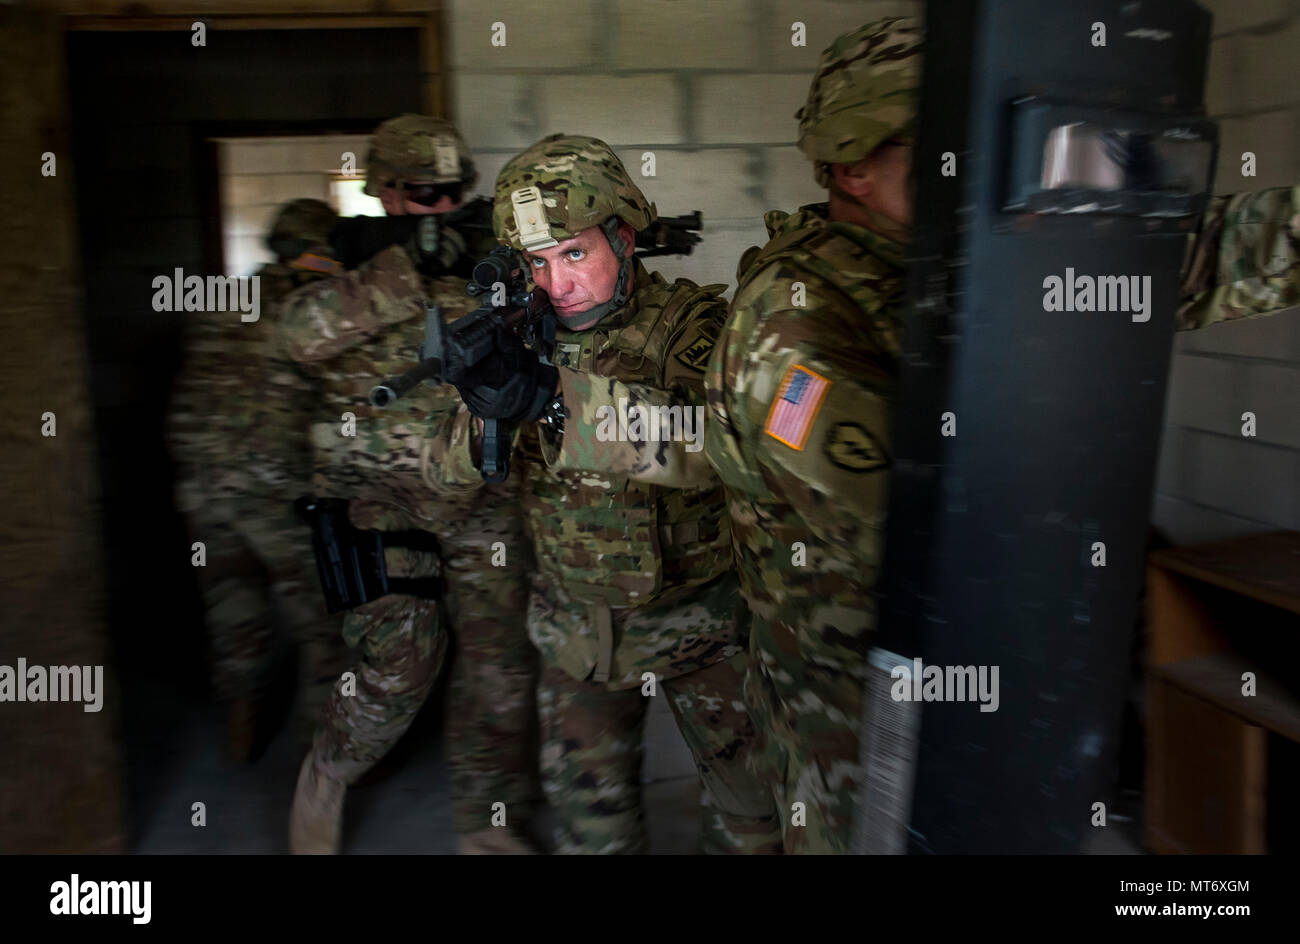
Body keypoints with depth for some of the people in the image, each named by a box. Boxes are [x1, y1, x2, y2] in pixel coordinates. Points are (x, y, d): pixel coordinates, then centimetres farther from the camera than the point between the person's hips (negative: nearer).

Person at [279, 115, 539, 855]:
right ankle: (327, 777, 24)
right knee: (403, 662, -6)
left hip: (483, 493, 4)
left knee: (503, 662, 4)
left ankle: (491, 827, 23)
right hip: (383, 496, -3)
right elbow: (304, 334, -18)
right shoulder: (349, 265, 1)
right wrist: (408, 267, -24)